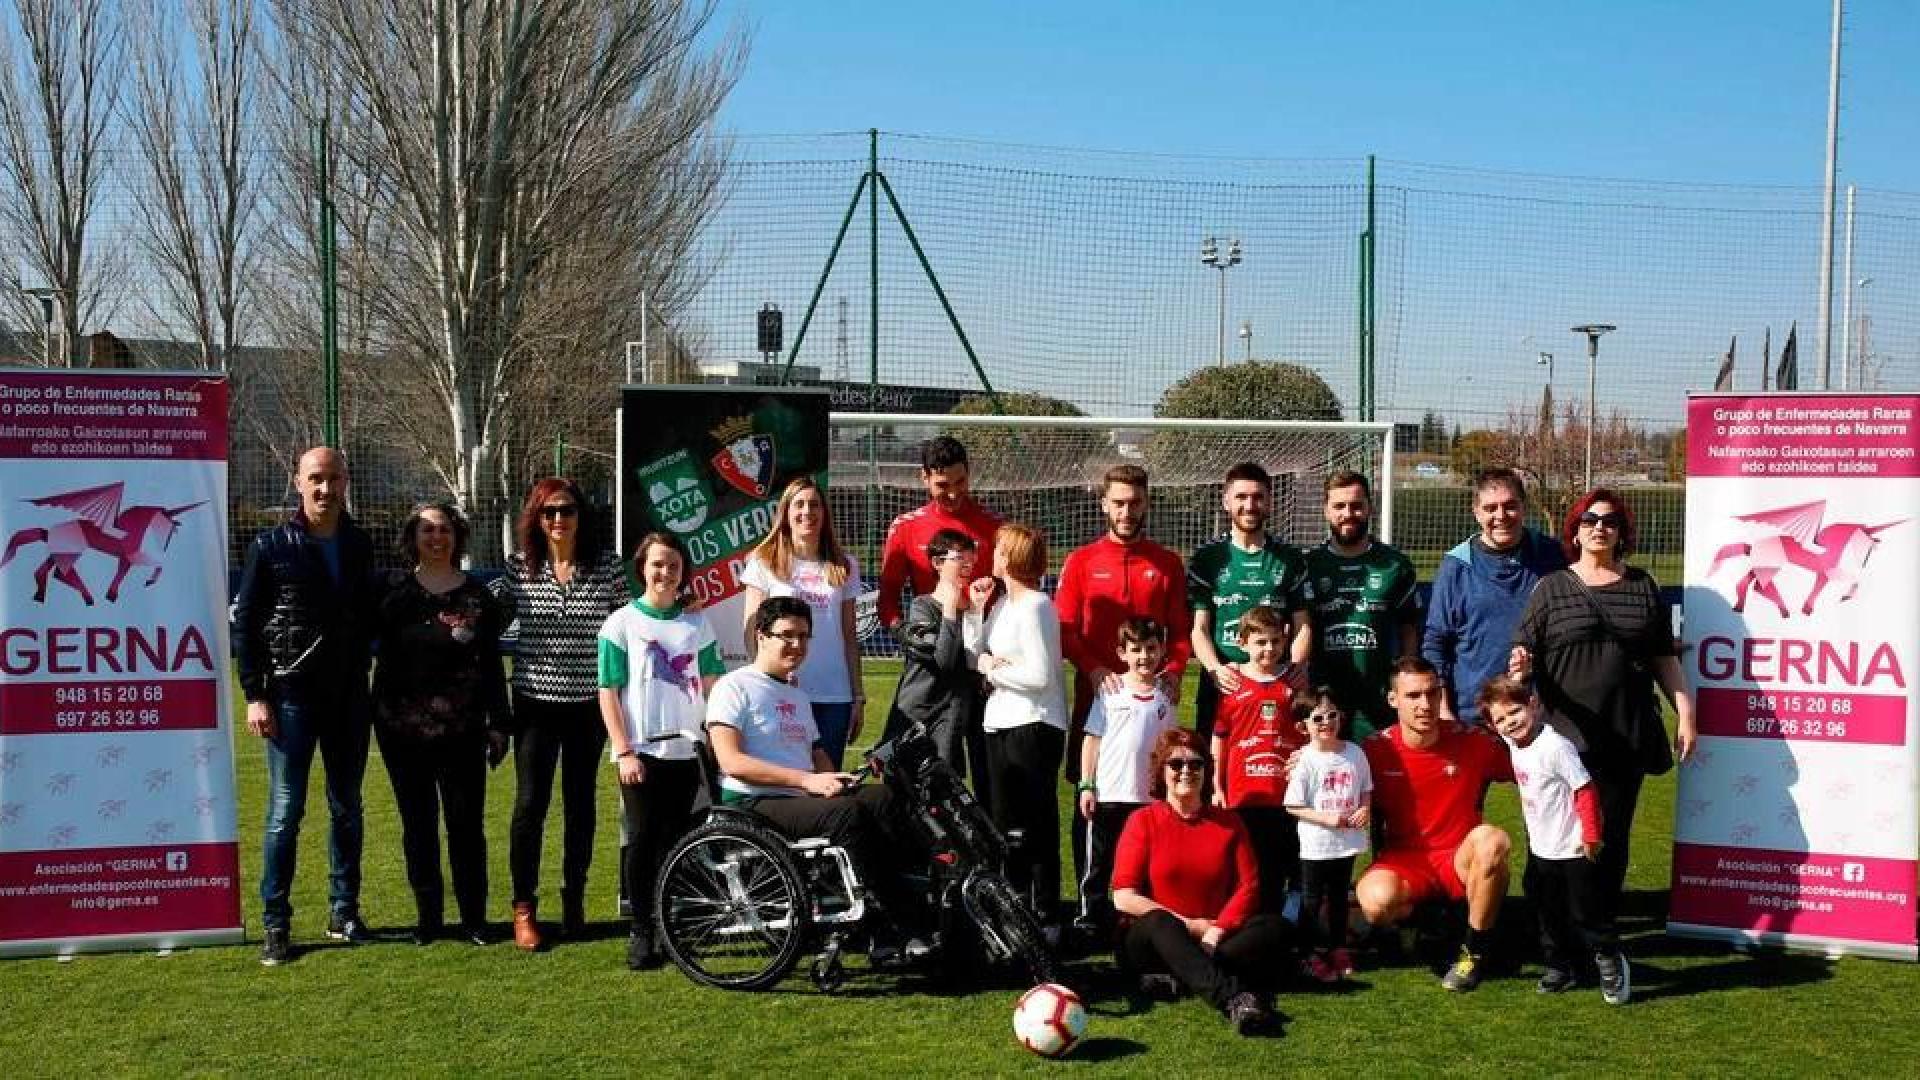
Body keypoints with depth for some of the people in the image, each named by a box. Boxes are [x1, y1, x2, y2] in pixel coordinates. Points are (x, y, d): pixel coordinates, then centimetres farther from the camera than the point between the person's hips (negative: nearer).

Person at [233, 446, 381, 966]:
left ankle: (344, 914, 20)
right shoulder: (271, 546, -3)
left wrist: (366, 674, 7)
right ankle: (276, 925, 5)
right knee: (286, 810, -3)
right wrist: (256, 696, -9)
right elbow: (244, 623, -3)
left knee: (347, 809, 10)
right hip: (293, 695, -4)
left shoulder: (359, 546, 9)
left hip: (350, 697, 4)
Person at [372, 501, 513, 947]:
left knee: (467, 825, 1)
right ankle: (428, 918, 16)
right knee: (418, 826, 7)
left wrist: (499, 723, 3)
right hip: (404, 730, 0)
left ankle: (474, 918, 11)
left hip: (462, 730, 0)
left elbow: (491, 664, 6)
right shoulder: (394, 593, 4)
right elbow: (385, 658, 1)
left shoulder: (477, 596, 5)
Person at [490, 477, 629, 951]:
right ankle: (523, 908, 6)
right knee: (530, 802, -4)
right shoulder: (518, 566, -2)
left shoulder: (607, 564, -2)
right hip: (535, 701, 0)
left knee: (581, 802, 10)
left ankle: (574, 899, 24)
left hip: (589, 703, 1)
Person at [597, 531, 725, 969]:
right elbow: (608, 693, -2)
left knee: (674, 840, 6)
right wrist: (624, 752, -9)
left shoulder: (697, 623, 9)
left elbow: (712, 683, 12)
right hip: (640, 752, -3)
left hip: (685, 749, 3)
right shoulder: (622, 623, 0)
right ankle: (640, 931, 8)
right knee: (642, 840, -1)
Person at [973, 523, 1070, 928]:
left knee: (1036, 826, -3)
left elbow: (1039, 675, -21)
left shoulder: (1034, 606, -14)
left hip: (1034, 726, -10)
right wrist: (975, 609, 3)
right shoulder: (1003, 605, 13)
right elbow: (974, 657, 10)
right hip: (1001, 725, 10)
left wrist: (993, 668, -9)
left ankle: (1045, 918, 5)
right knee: (1004, 823, 16)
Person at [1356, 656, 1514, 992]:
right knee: (1376, 898, -35)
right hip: (1403, 864, -1)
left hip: (1460, 861, 1)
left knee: (1491, 838, -34)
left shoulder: (1473, 743, -4)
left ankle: (1474, 951, -12)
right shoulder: (1375, 750, -6)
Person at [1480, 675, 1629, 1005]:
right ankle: (1561, 966, 29)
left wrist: (1591, 835, -20)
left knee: (1585, 912, 1)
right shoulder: (1514, 745, 0)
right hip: (1540, 850, 8)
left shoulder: (1554, 746, -24)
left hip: (1572, 851, -8)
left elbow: (1585, 789, -22)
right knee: (1549, 914, 16)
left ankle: (1610, 961, 20)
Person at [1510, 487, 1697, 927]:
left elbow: (1664, 657, 15)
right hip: (1565, 737, -2)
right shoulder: (1551, 588, 6)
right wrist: (1519, 667, -20)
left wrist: (1685, 712, 10)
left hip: (1626, 737, 2)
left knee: (1613, 836, 5)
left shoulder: (1643, 586, 12)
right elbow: (1524, 652, 2)